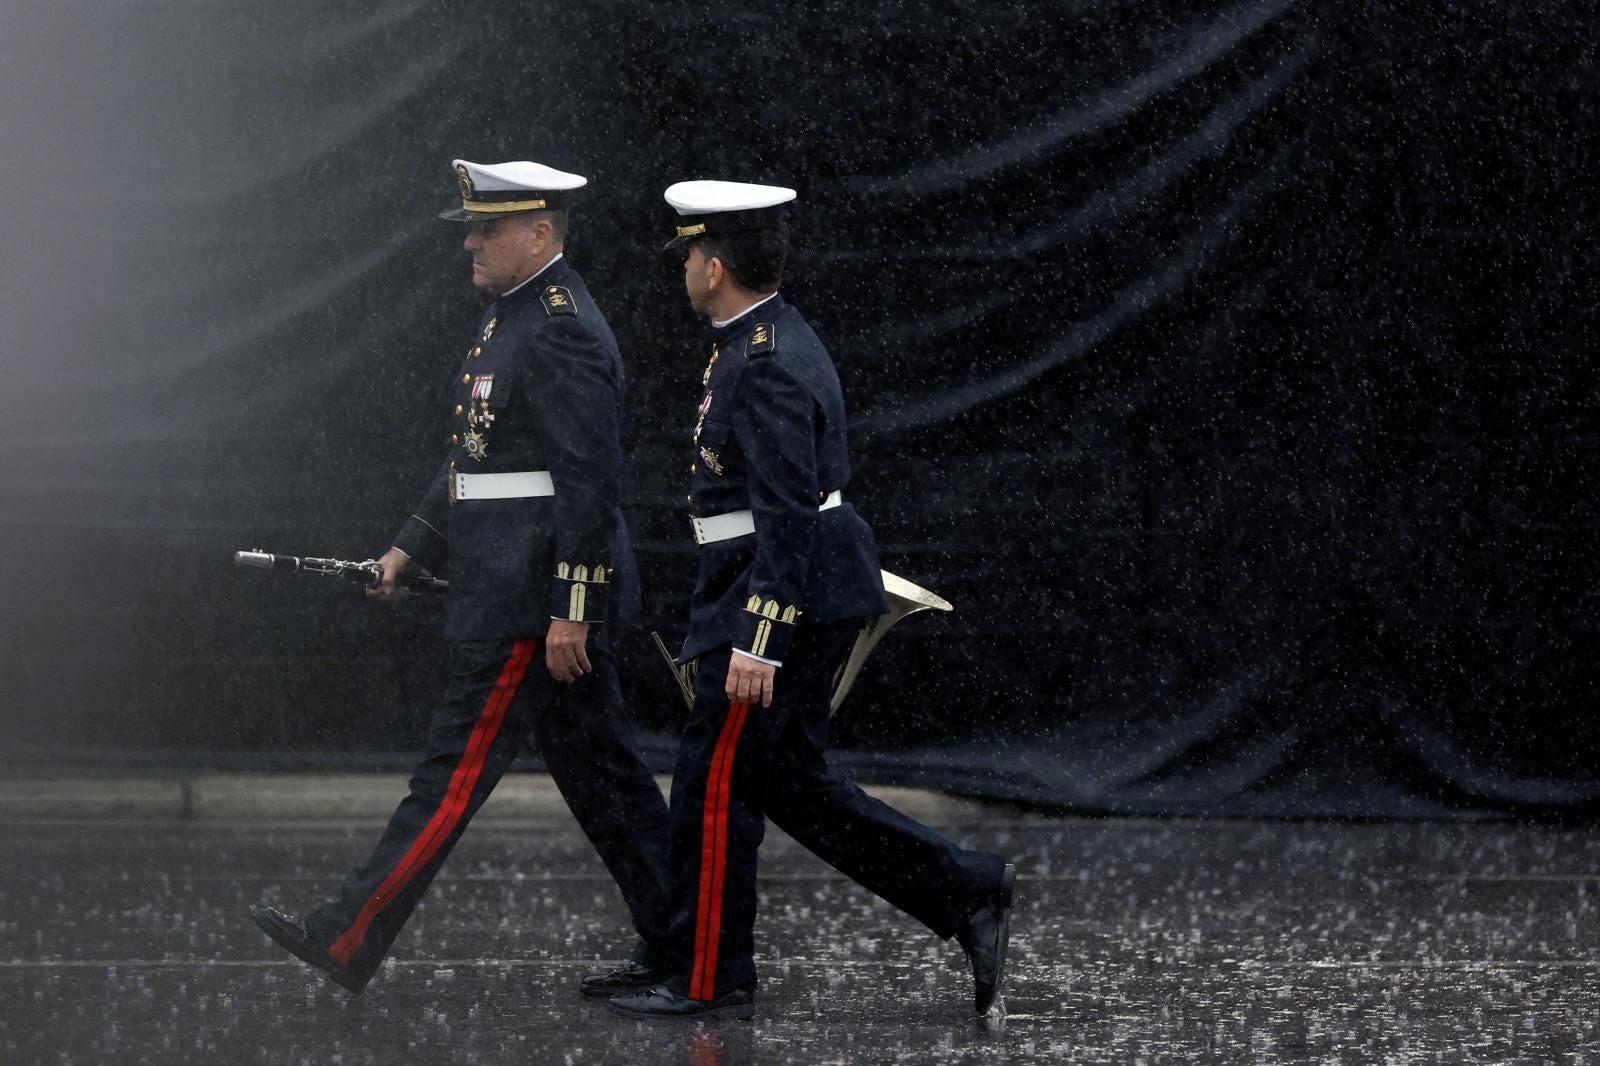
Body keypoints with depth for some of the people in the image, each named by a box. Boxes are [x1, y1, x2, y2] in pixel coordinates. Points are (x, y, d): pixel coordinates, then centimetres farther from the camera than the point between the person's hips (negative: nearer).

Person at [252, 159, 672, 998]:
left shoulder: (562, 332, -16)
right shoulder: (513, 318, 16)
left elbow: (590, 480, -21)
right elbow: (477, 458, 23)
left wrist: (569, 609, -22)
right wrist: (410, 548, 17)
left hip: (529, 601, -11)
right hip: (512, 590, 11)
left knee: (456, 771, -6)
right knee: (599, 771, 11)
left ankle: (348, 943, -5)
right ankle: (674, 946, 14)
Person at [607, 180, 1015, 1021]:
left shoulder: (768, 367, -20)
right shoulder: (775, 338, 12)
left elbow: (789, 514, -24)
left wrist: (756, 643, -26)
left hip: (780, 597, -10)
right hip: (810, 595, 10)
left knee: (714, 785, -1)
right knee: (788, 784, 13)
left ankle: (708, 982, 7)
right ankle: (967, 894, 10)